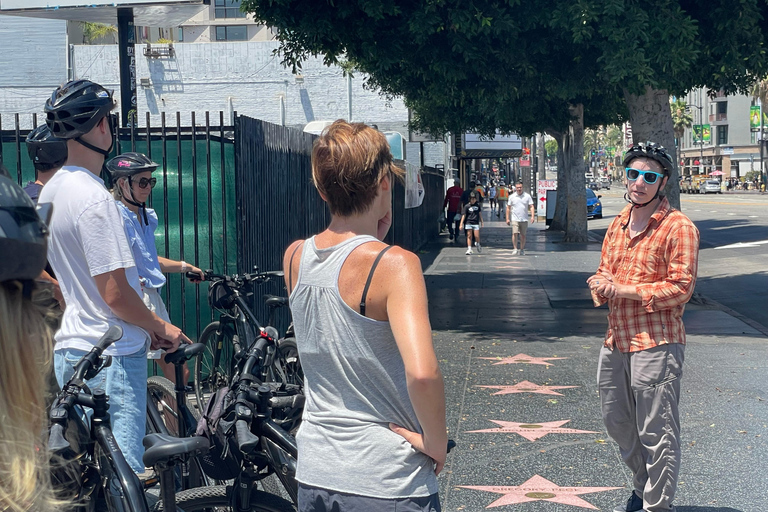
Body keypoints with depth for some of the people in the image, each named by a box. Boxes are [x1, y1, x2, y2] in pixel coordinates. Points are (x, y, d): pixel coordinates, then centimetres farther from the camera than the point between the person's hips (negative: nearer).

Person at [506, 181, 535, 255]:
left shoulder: (527, 196, 3)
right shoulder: (512, 196, 4)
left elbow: (531, 207, 2)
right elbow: (508, 208, 7)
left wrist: (532, 216, -11)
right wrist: (507, 218, 3)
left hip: (524, 219, 1)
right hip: (515, 219, -1)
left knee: (523, 235, 6)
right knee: (515, 233, -14)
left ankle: (522, 250, 16)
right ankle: (515, 249, -8)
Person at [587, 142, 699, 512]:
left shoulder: (678, 227, -10)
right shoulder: (618, 225, 14)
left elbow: (680, 288, -16)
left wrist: (624, 290, -19)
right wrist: (600, 284, -3)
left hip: (655, 344, -8)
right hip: (615, 341, 8)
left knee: (656, 433, -4)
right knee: (616, 421, 20)